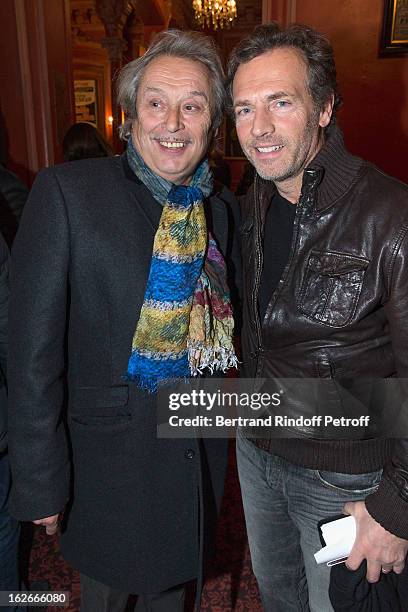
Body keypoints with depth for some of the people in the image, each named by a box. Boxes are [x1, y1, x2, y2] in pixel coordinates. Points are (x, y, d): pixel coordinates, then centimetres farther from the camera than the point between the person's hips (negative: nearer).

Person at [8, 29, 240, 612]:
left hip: (198, 451, 5)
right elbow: (34, 348, -17)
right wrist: (40, 480, -14)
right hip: (111, 450, -4)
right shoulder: (66, 192, -16)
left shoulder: (220, 206, 0)